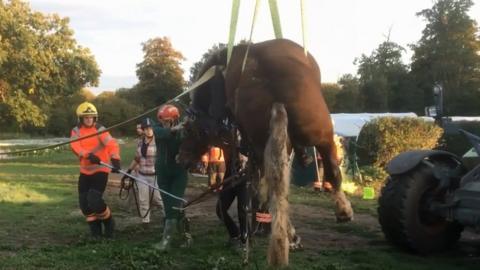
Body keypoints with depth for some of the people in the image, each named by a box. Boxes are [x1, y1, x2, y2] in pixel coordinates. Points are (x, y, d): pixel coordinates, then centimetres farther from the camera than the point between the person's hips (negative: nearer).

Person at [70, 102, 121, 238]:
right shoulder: (76, 131, 3)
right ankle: (95, 229, 23)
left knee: (94, 200, -17)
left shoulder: (100, 130, -8)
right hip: (85, 172, 5)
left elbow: (112, 144, -23)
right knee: (84, 203, 3)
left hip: (100, 171, -5)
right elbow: (75, 146, -16)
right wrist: (88, 155, -34)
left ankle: (108, 222, 10)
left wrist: (115, 160, -41)